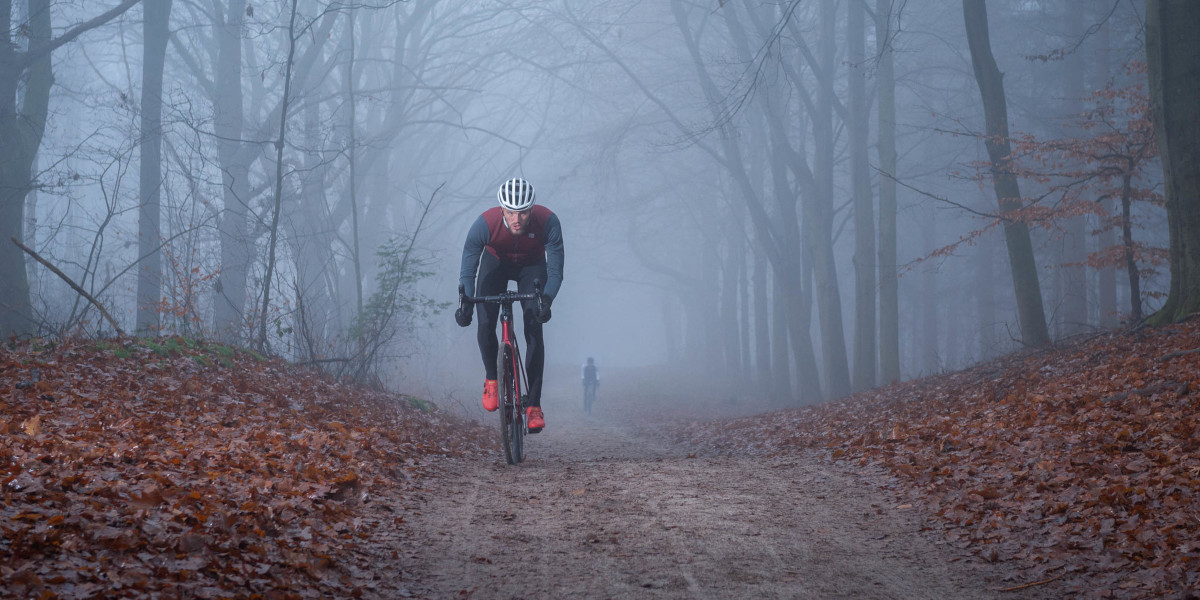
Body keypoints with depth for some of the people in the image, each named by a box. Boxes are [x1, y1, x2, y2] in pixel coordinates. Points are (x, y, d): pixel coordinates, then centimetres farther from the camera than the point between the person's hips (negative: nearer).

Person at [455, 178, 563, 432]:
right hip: (495, 262, 0)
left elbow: (555, 271, -30)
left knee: (534, 331, -15)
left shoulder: (548, 222, -35)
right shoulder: (485, 223, -35)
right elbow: (467, 271, -29)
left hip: (531, 266, 0)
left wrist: (546, 301, -47)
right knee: (485, 325, -18)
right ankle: (491, 378, 12)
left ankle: (533, 405, -9)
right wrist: (465, 303, -45)